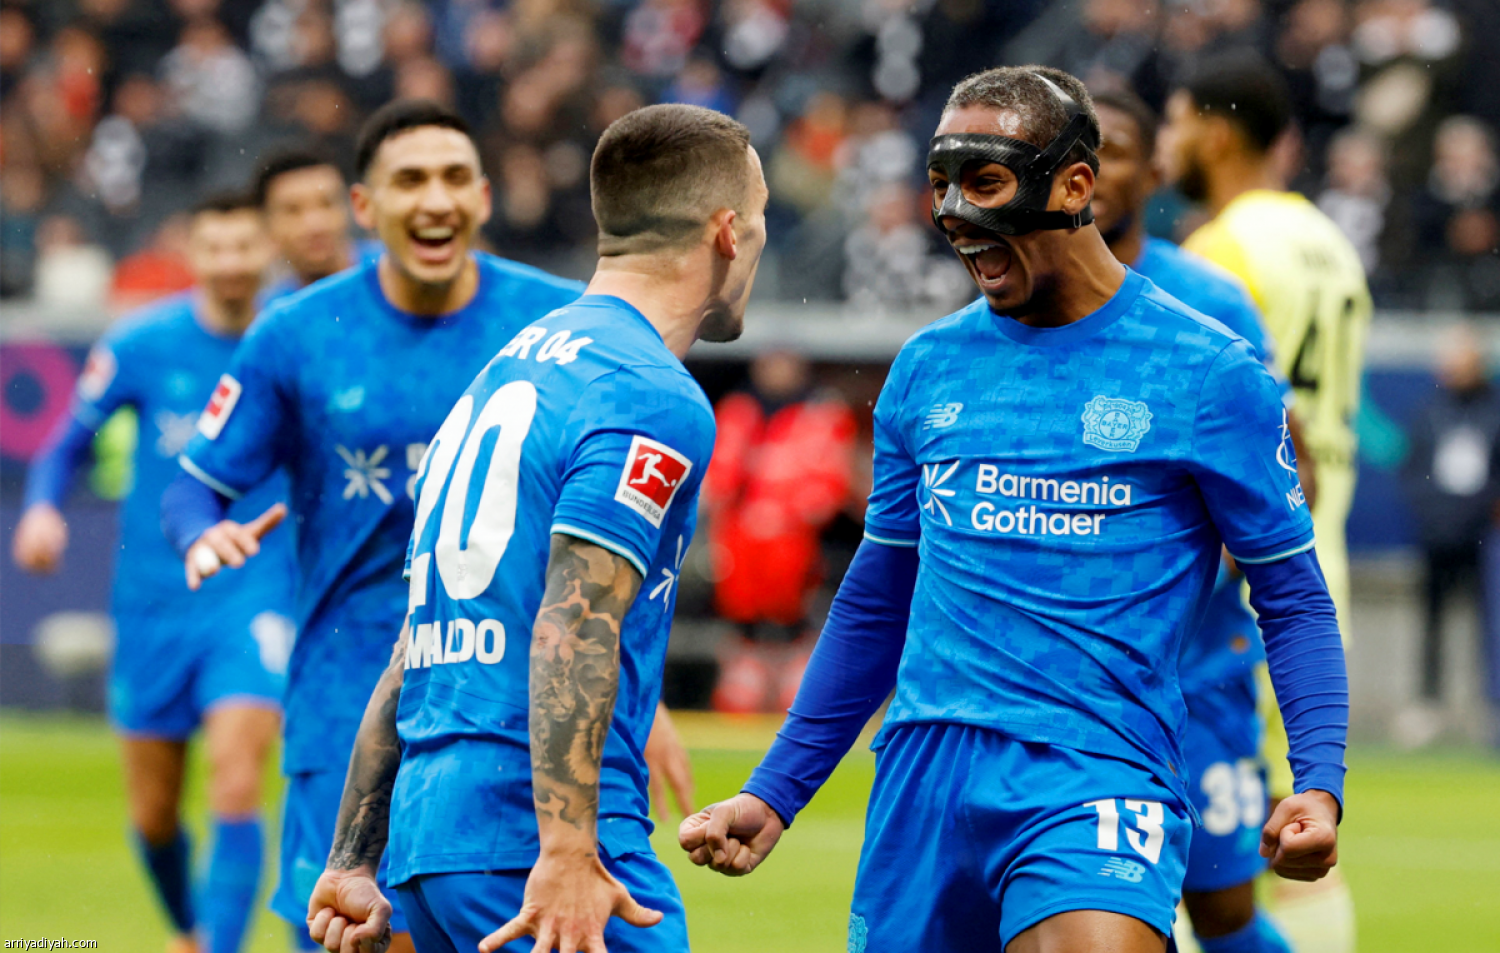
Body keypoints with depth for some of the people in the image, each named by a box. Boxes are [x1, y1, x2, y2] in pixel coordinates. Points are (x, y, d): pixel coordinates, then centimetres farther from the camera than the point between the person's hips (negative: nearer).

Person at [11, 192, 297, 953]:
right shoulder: (142, 344, -4)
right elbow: (67, 444, 5)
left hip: (253, 597, -2)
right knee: (153, 812, 10)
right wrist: (42, 509, -13)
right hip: (153, 601, 2)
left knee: (236, 789, -20)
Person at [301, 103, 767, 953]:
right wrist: (567, 853, -24)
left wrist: (355, 860, 23)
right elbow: (572, 628, -18)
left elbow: (420, 643, 22)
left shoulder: (513, 366, 21)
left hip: (426, 831, 9)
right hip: (534, 836, -9)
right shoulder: (655, 399, -6)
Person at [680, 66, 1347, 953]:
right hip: (922, 773, 5)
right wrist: (775, 794, 19)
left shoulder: (1208, 373, 0)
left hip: (1095, 780, -5)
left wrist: (1319, 782, -13)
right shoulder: (928, 368, 13)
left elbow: (1293, 597, 2)